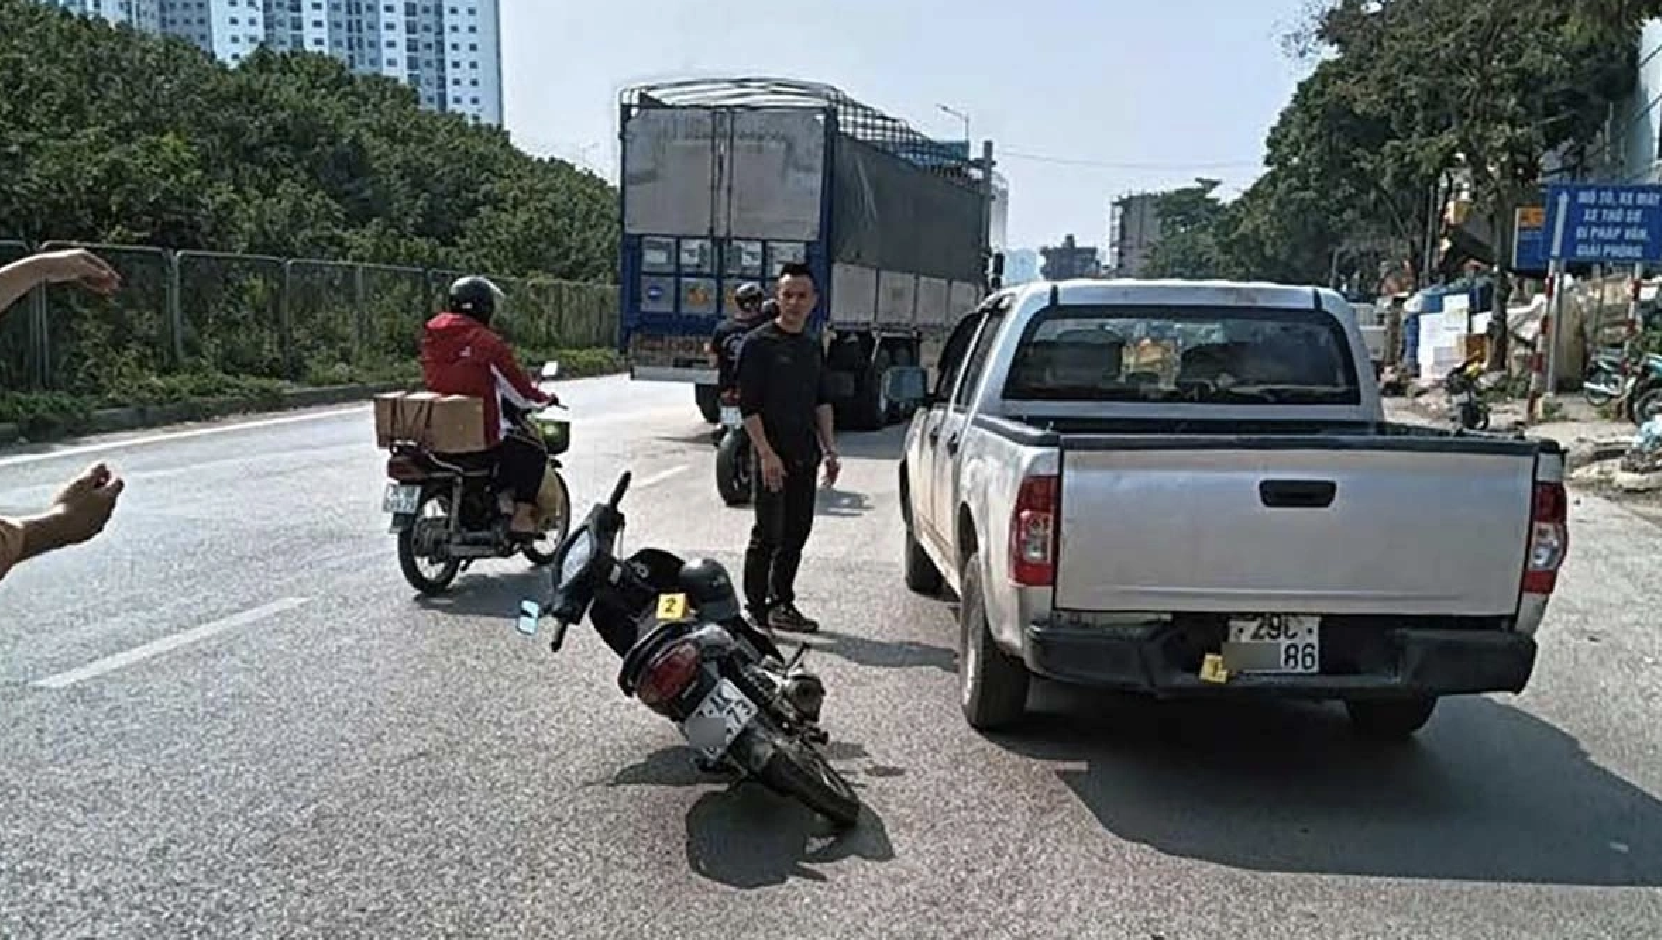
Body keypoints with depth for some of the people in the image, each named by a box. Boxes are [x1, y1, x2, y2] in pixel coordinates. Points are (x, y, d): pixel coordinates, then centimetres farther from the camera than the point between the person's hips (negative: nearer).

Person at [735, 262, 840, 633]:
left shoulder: (813, 346, 14)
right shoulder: (759, 343, -7)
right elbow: (748, 404, -11)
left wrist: (829, 449, 13)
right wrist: (766, 453, -18)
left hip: (805, 456, 7)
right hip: (773, 456, -7)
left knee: (796, 534, 10)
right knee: (768, 535, -3)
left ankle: (782, 603, 20)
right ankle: (757, 609, 6)